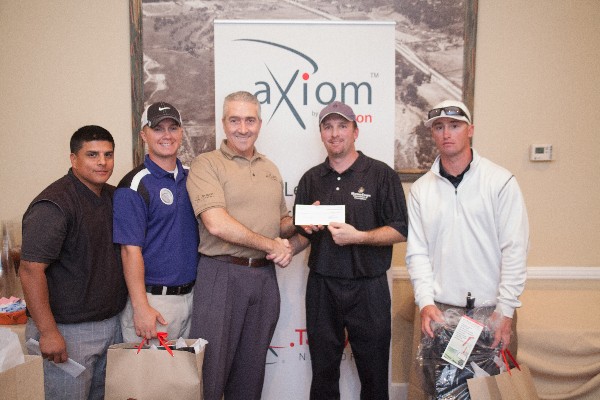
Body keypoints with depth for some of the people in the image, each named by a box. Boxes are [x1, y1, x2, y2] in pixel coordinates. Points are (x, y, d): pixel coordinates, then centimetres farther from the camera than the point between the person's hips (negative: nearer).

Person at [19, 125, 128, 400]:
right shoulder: (53, 205, -17)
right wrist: (48, 332, -21)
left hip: (112, 323, 7)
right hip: (69, 331, -7)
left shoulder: (113, 196, 7)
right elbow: (31, 271, -21)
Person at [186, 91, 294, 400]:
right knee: (211, 370, 3)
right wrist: (272, 245, -12)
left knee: (251, 370, 17)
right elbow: (217, 224, -18)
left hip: (264, 276, 6)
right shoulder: (206, 165, -6)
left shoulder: (271, 169, 14)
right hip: (221, 274, -5)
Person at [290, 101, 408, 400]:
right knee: (323, 372, 15)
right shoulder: (311, 179, 10)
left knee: (373, 373, 10)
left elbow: (400, 231, -6)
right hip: (321, 286, 4)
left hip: (368, 287, -3)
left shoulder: (381, 174, -2)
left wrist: (358, 236, -19)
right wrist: (289, 247, -4)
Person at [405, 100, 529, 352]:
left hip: (488, 308, -2)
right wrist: (425, 301, -8)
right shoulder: (420, 189, 5)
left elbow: (514, 249, -5)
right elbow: (416, 252, 3)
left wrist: (505, 309, -9)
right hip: (438, 309, 2)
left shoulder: (501, 181, -3)